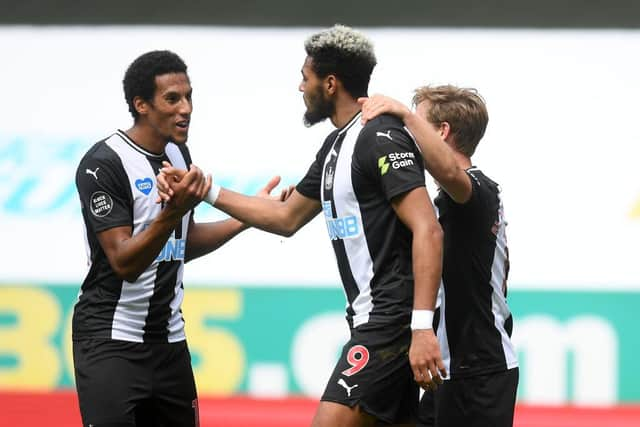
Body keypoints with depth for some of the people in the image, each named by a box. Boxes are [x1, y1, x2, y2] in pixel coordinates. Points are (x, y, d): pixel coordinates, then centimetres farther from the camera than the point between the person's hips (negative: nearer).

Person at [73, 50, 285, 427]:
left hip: (168, 339, 8)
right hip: (110, 340, -8)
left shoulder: (178, 153, 9)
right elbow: (124, 263, -22)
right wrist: (173, 210, -34)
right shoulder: (103, 164, -15)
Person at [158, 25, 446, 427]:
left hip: (392, 321, -10)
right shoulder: (337, 145, 17)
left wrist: (422, 326, -28)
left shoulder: (382, 139, -14)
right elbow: (287, 218, 28)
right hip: (371, 321, 10)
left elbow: (428, 230, -22)